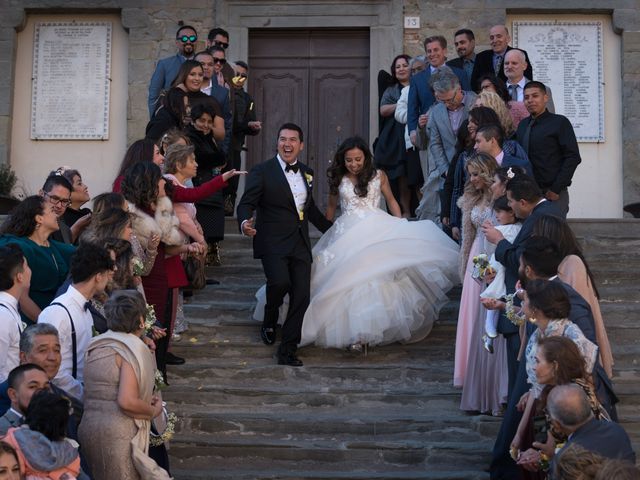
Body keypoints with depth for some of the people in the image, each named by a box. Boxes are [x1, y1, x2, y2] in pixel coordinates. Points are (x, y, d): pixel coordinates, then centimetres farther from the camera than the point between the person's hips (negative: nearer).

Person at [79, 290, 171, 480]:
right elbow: (127, 402, -22)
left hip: (88, 427, 8)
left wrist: (146, 399, 17)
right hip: (118, 435, -7)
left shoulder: (96, 346, 10)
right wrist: (154, 410, -4)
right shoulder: (134, 347, -13)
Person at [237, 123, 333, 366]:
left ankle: (288, 352, 10)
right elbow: (246, 203, -7)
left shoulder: (306, 172, 16)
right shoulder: (262, 171, -2)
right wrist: (245, 222, -29)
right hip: (273, 243, -5)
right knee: (280, 282, -27)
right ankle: (269, 323, 6)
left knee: (301, 297, -1)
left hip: (300, 244, 5)